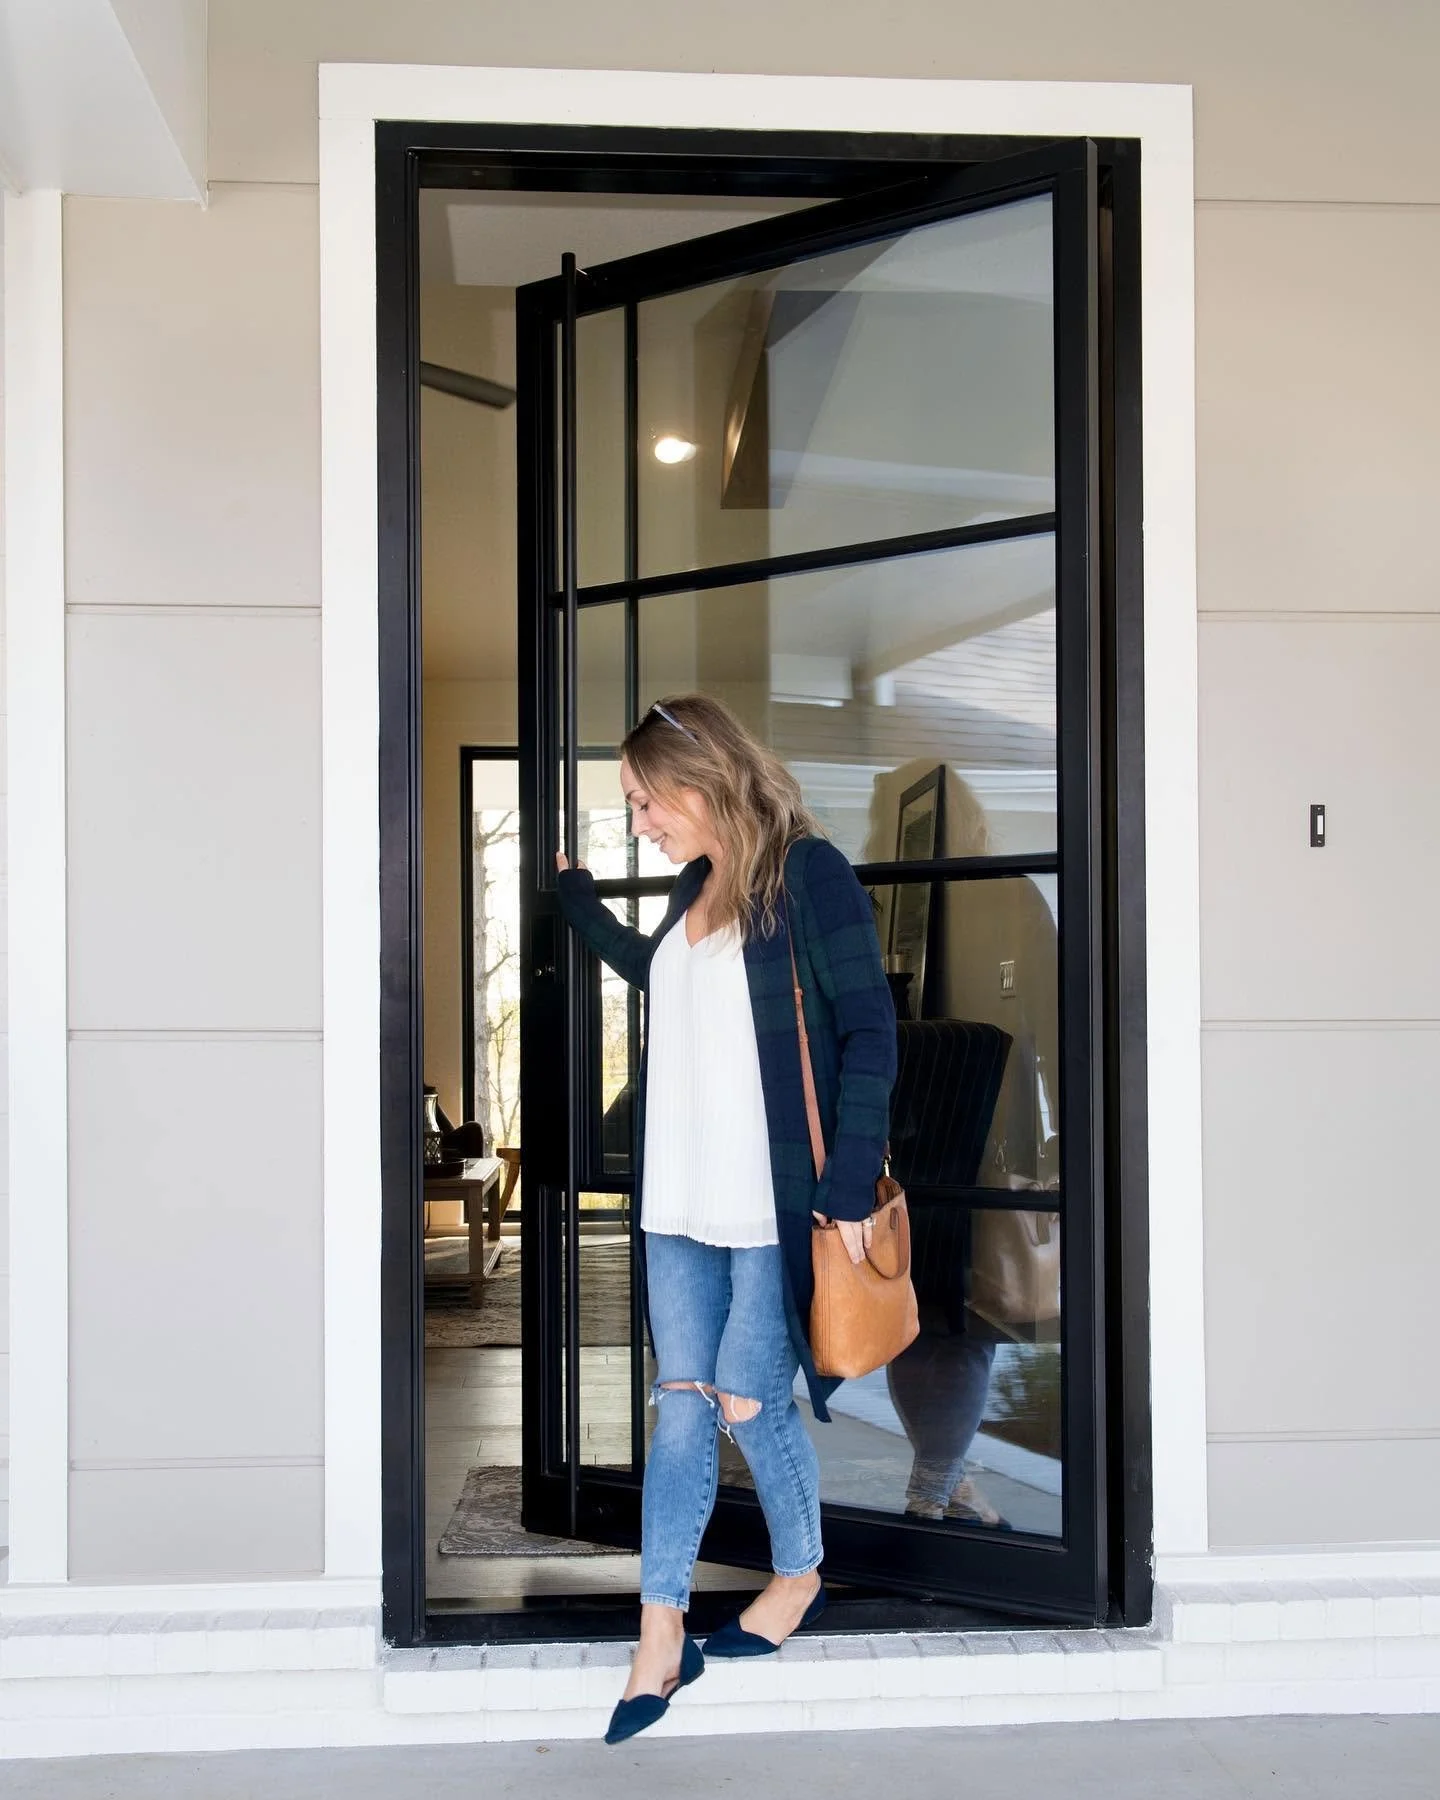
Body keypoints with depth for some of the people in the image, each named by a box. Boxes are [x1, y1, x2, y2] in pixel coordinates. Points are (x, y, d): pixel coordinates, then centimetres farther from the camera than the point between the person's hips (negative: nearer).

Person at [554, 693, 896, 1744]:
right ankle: (661, 1636, 16)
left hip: (777, 1200, -6)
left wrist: (849, 1184, -17)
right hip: (682, 1196, 7)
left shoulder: (808, 872, -10)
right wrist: (573, 895, 41)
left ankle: (800, 1576, 31)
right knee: (681, 1409, 8)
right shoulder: (698, 887, 12)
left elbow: (870, 1033, -12)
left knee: (749, 1401, 4)